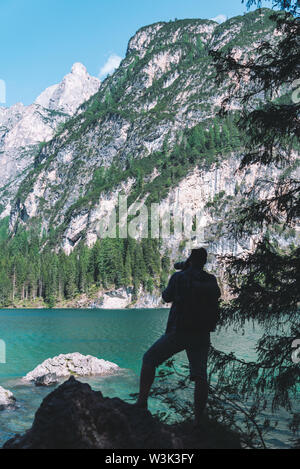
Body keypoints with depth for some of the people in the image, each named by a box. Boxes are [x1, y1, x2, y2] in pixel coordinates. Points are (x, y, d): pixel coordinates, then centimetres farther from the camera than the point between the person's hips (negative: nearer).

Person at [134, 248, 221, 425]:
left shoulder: (179, 277, -6)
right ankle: (199, 420, 3)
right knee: (201, 376, 6)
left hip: (178, 332, -3)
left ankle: (142, 402, 11)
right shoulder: (212, 281, 3)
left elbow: (166, 297, 8)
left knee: (149, 359, 13)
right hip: (201, 336, 3)